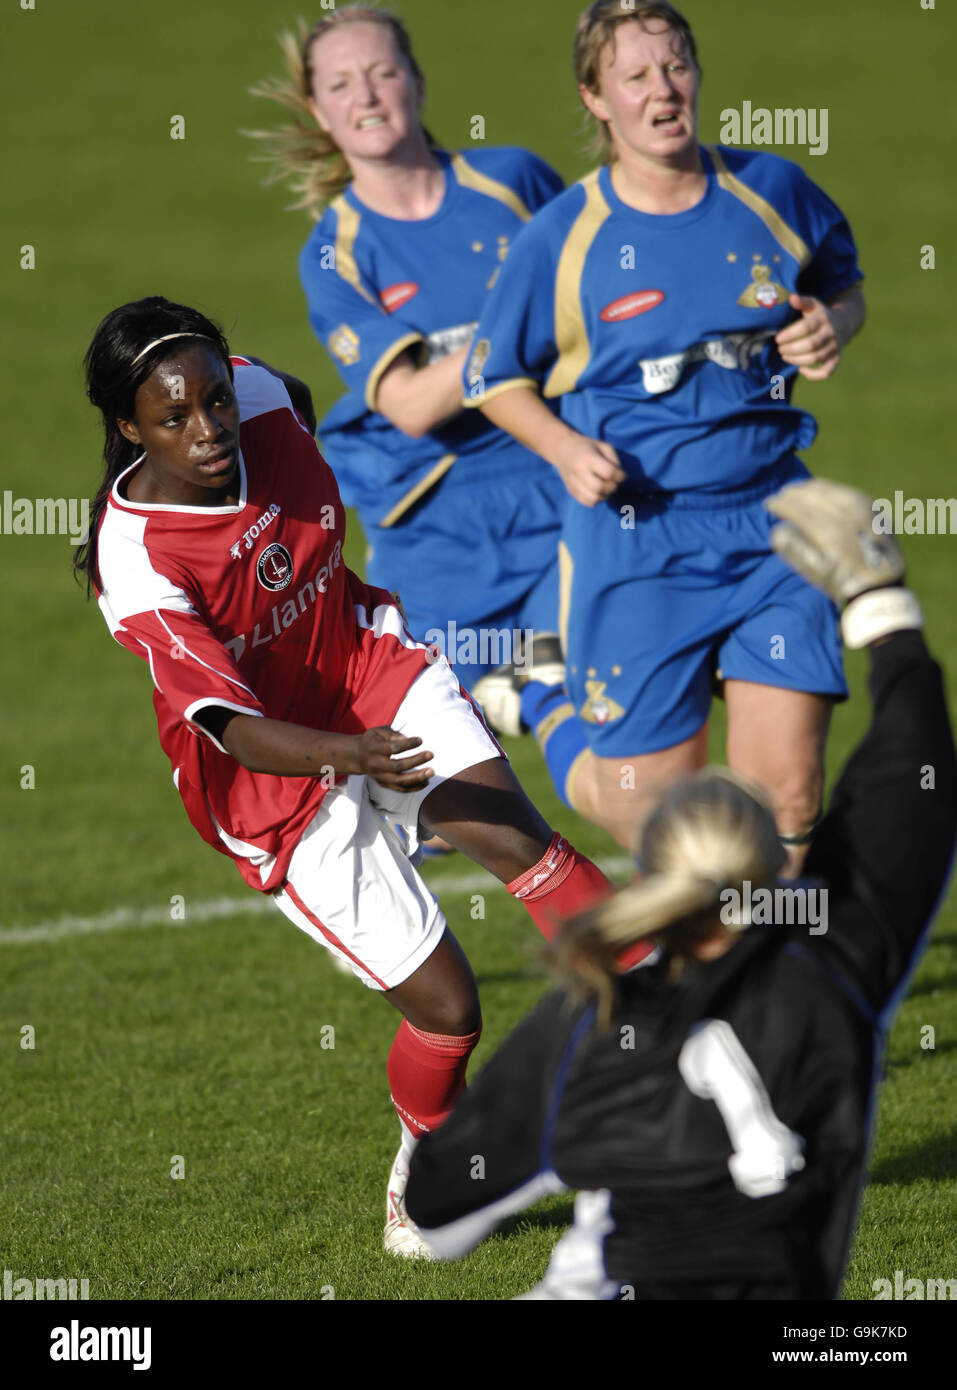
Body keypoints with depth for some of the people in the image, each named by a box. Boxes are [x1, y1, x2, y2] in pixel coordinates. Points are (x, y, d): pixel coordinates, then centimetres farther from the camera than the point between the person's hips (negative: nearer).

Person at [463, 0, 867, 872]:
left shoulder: (771, 192, 1)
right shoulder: (563, 238, -6)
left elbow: (844, 284, 19)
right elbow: (496, 380, 5)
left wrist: (832, 327, -4)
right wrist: (566, 449, -13)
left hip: (771, 525, 2)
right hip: (636, 539, -2)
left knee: (787, 794, -7)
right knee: (656, 815, 3)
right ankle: (547, 712, 35)